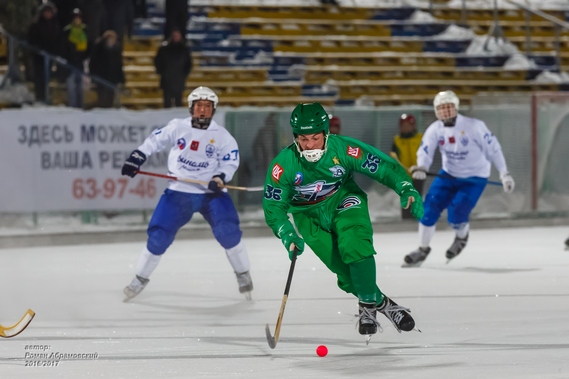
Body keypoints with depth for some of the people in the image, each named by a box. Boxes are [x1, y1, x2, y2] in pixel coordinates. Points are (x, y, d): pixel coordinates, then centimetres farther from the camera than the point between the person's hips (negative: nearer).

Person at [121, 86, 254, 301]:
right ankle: (140, 279, 12)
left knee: (227, 230, -19)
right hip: (179, 191, 1)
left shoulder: (222, 136, -2)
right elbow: (155, 140, 9)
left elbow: (231, 161, -4)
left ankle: (243, 275, 1)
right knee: (159, 235, -5)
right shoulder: (178, 127, 1)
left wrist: (220, 178, -23)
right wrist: (137, 158, 0)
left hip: (210, 193, -1)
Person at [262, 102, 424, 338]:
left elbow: (384, 167, -18)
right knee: (346, 273, -11)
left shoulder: (343, 149, -24)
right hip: (309, 216, 1)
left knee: (354, 248, -30)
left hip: (344, 201, -1)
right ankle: (380, 303, 12)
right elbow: (273, 206, -13)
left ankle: (368, 305, -15)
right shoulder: (283, 164, -22)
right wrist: (288, 235, -28)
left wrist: (406, 190, -33)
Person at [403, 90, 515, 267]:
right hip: (449, 175, 4)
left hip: (474, 178, -4)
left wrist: (504, 174, -16)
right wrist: (421, 168, -40)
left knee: (456, 215, -17)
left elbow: (493, 148, -14)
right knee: (429, 207, -9)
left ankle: (462, 237, 19)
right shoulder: (435, 130, -9)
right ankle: (423, 249, 8)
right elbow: (425, 150, -18)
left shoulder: (474, 126, -20)